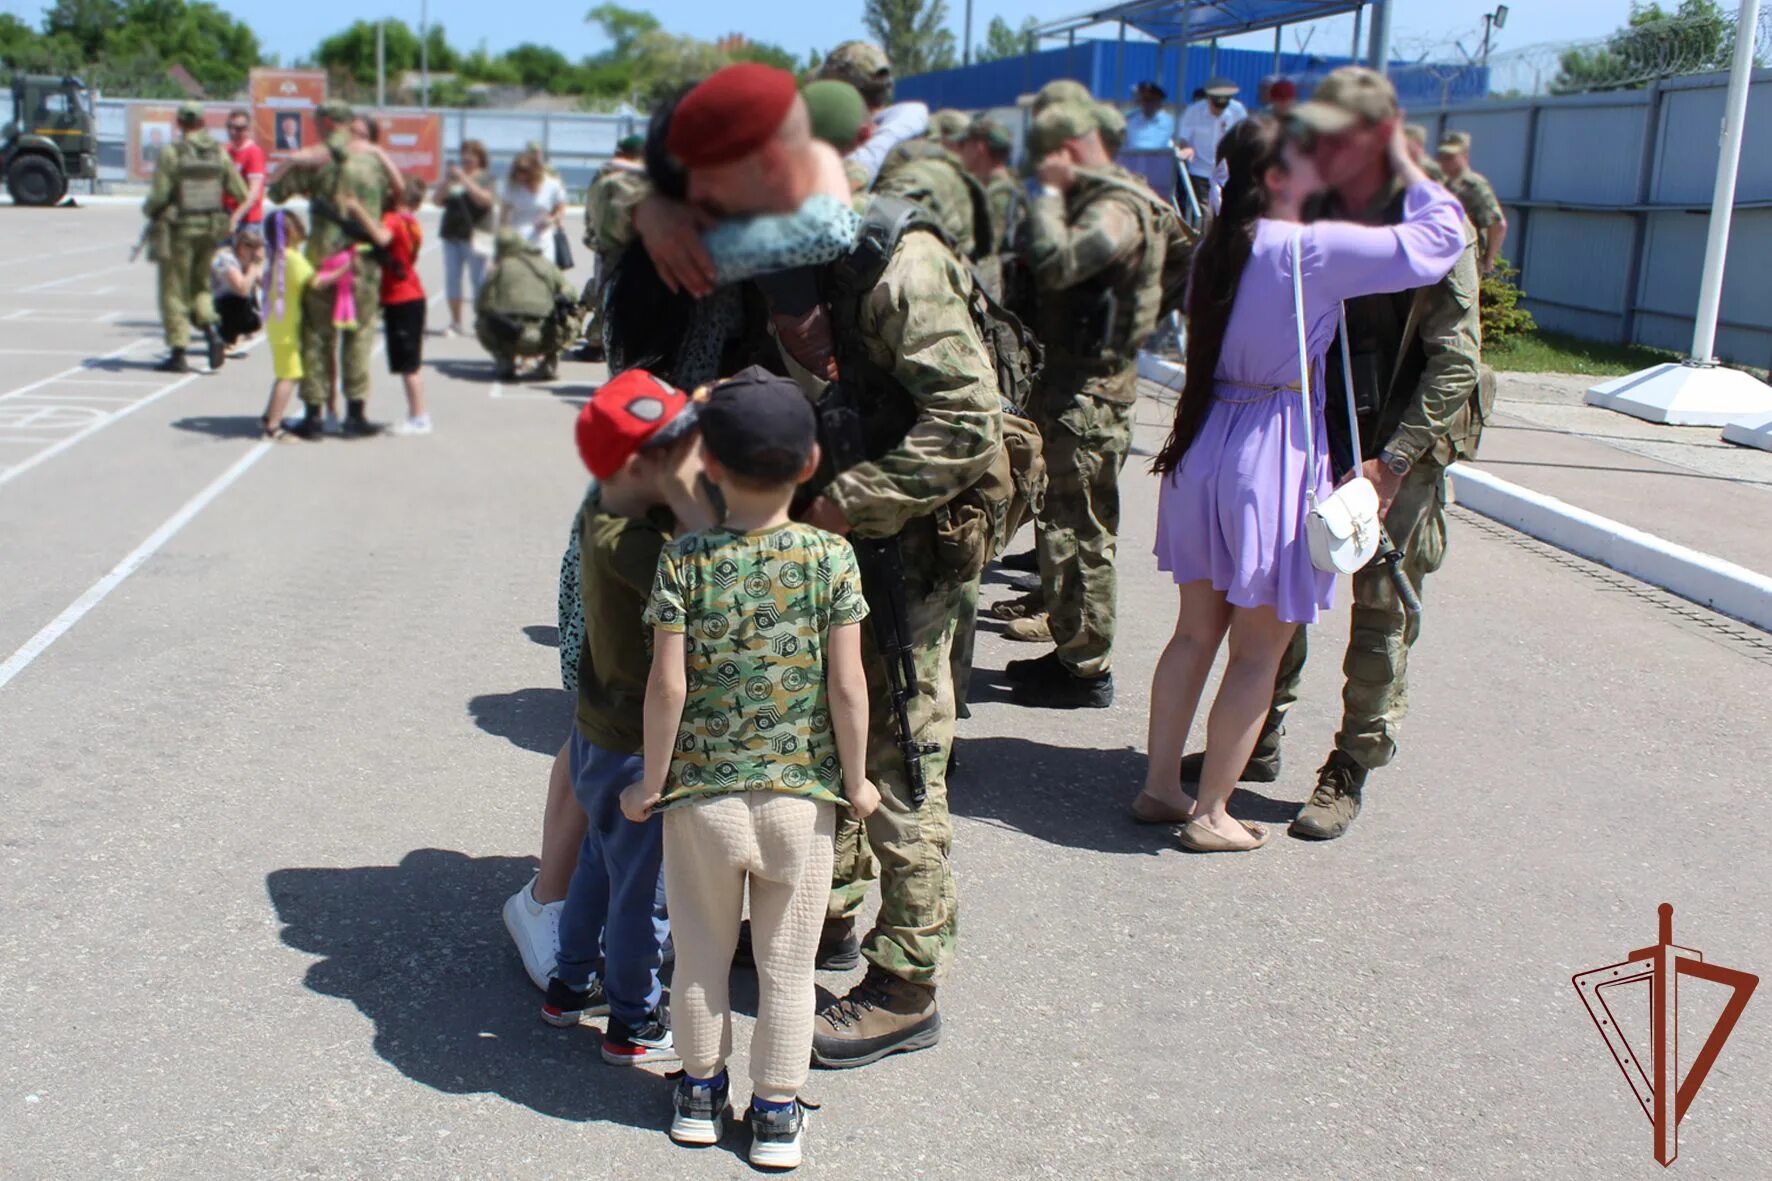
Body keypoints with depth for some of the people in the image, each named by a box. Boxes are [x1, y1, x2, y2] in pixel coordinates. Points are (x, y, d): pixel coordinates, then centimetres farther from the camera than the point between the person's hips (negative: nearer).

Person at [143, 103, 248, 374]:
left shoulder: (171, 152, -10)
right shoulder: (219, 152, 2)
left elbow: (159, 195, -13)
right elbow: (240, 193, 5)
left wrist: (148, 210, 9)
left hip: (179, 229, -4)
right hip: (211, 228, 4)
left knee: (174, 290, 5)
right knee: (199, 285, 20)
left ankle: (178, 353, 6)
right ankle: (211, 333, -3)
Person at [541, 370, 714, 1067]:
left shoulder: (606, 511, -4)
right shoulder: (625, 542, -31)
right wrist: (689, 497, -37)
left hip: (600, 735, 9)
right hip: (638, 750, -9)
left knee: (602, 865, 26)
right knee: (646, 888, 9)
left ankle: (573, 986, 44)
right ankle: (633, 1024, 27)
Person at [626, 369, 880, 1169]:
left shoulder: (684, 559, -10)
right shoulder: (831, 557, -10)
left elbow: (668, 686, -12)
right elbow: (848, 686, -10)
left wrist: (651, 781, 0)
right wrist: (856, 780, 3)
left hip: (701, 794, 0)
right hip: (801, 796, 0)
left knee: (701, 952, 19)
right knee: (788, 963, 14)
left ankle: (701, 1087, 35)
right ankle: (776, 1110, 25)